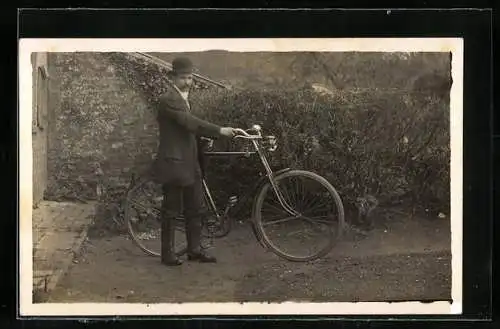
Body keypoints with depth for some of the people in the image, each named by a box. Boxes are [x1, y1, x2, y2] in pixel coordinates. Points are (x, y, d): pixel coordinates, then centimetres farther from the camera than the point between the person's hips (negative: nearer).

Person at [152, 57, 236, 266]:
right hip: (174, 164, -9)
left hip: (189, 164, 9)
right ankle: (168, 254, 10)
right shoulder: (168, 99, -15)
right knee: (171, 210, 0)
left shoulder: (184, 98, 15)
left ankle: (194, 250, 20)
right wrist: (219, 131, -27)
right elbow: (190, 122, -26)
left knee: (196, 209, 11)